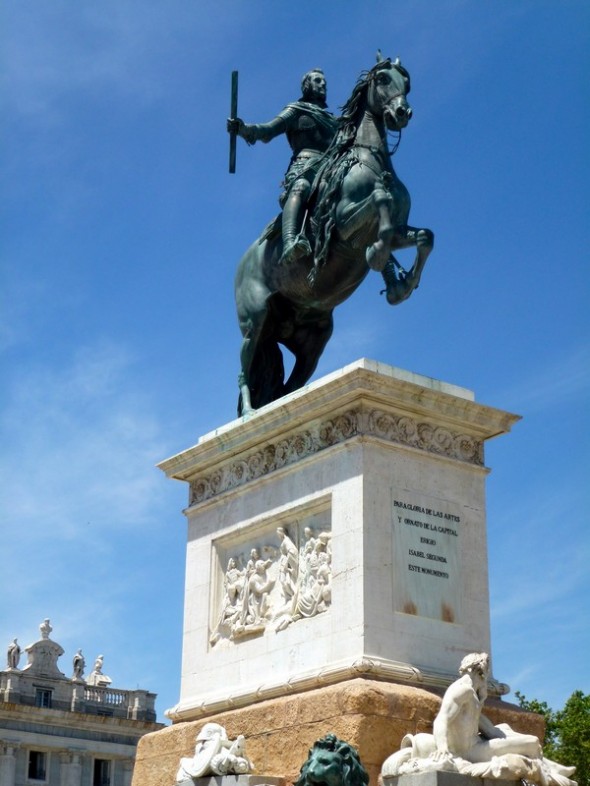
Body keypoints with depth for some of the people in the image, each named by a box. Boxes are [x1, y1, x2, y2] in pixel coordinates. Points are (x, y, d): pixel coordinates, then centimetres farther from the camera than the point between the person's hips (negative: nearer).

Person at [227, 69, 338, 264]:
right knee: (300, 189, -39)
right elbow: (268, 130, 6)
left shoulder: (332, 119, 37)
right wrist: (243, 129, -12)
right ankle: (290, 243, -64)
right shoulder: (296, 110, 20)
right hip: (306, 163, -7)